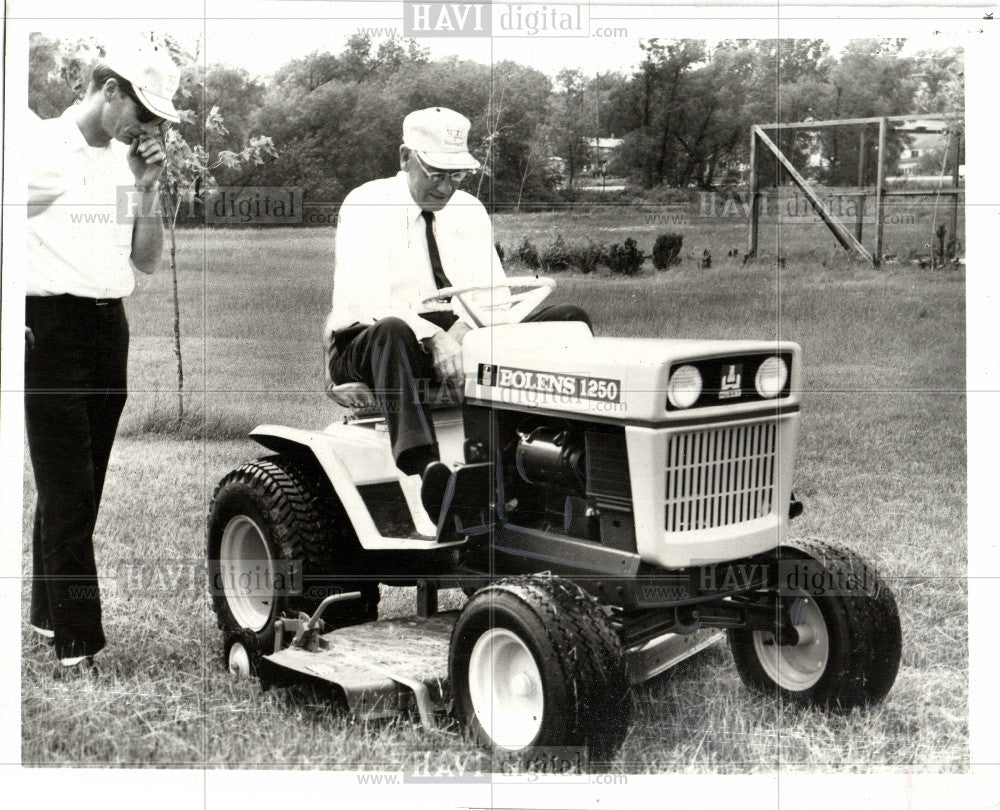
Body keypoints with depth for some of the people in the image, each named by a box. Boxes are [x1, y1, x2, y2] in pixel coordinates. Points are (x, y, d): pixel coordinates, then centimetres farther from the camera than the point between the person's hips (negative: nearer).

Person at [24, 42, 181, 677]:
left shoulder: (128, 161, 14)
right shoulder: (40, 148, -5)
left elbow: (148, 261, 14)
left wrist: (148, 190, 2)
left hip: (110, 327, 6)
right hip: (51, 325, -6)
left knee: (82, 488, 12)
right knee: (67, 490, -7)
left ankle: (50, 617, 26)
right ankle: (76, 646, -5)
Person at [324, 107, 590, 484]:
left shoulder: (469, 211, 13)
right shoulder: (366, 206, -5)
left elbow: (494, 292, 4)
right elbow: (364, 302, -19)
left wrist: (463, 328, -21)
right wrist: (432, 337, -34)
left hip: (457, 341, 5)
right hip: (369, 343, -5)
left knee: (569, 319, -12)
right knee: (391, 332, -44)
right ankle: (423, 467, -57)